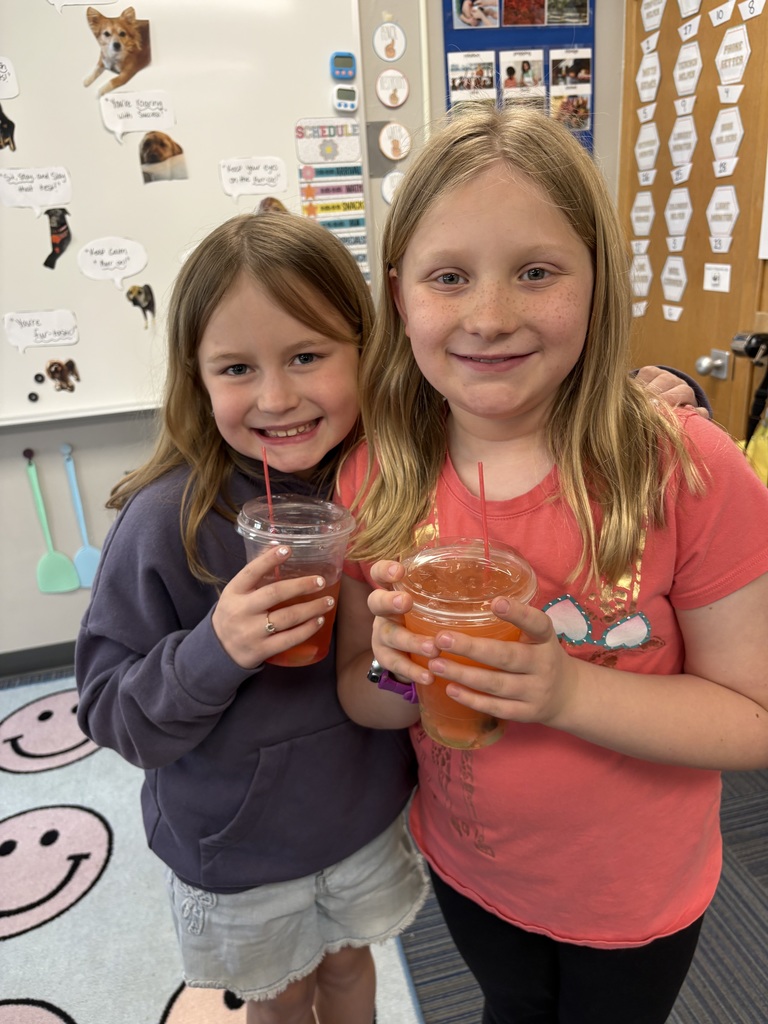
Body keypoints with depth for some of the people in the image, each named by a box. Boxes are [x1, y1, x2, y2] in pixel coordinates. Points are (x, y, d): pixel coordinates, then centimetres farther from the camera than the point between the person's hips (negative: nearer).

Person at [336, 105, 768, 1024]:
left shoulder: (687, 471, -26)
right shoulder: (375, 477, -17)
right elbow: (359, 701, -7)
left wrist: (566, 689, -33)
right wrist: (395, 672, -29)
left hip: (636, 893, -2)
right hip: (465, 870, 3)